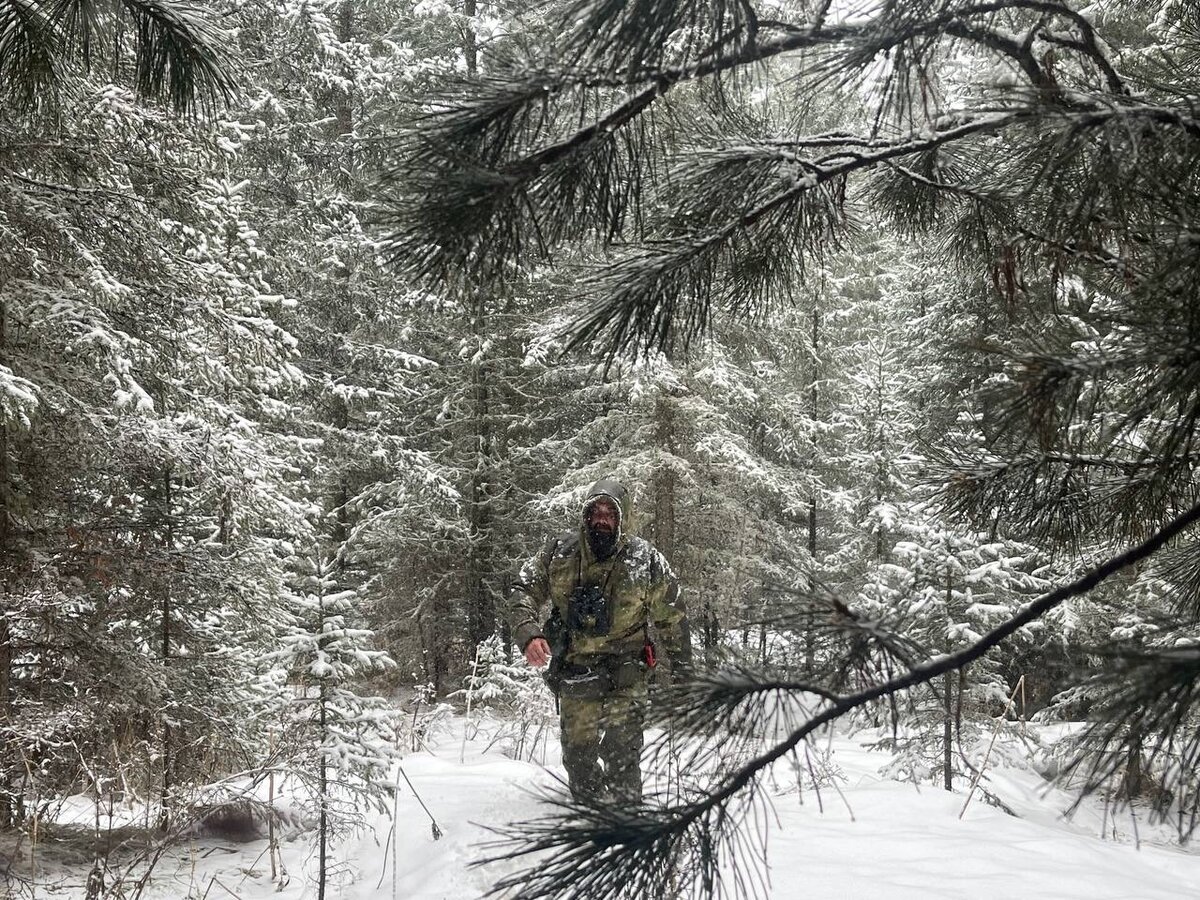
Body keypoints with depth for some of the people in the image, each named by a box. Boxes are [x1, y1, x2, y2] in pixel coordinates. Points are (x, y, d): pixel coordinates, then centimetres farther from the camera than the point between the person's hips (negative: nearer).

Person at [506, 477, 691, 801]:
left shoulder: (646, 560, -6)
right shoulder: (558, 553, -2)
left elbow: (671, 617, 4)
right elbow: (523, 591, -1)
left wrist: (681, 669, 7)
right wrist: (528, 632, -20)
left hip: (626, 673, -3)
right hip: (575, 672, 3)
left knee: (621, 752, -17)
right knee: (577, 751, 11)